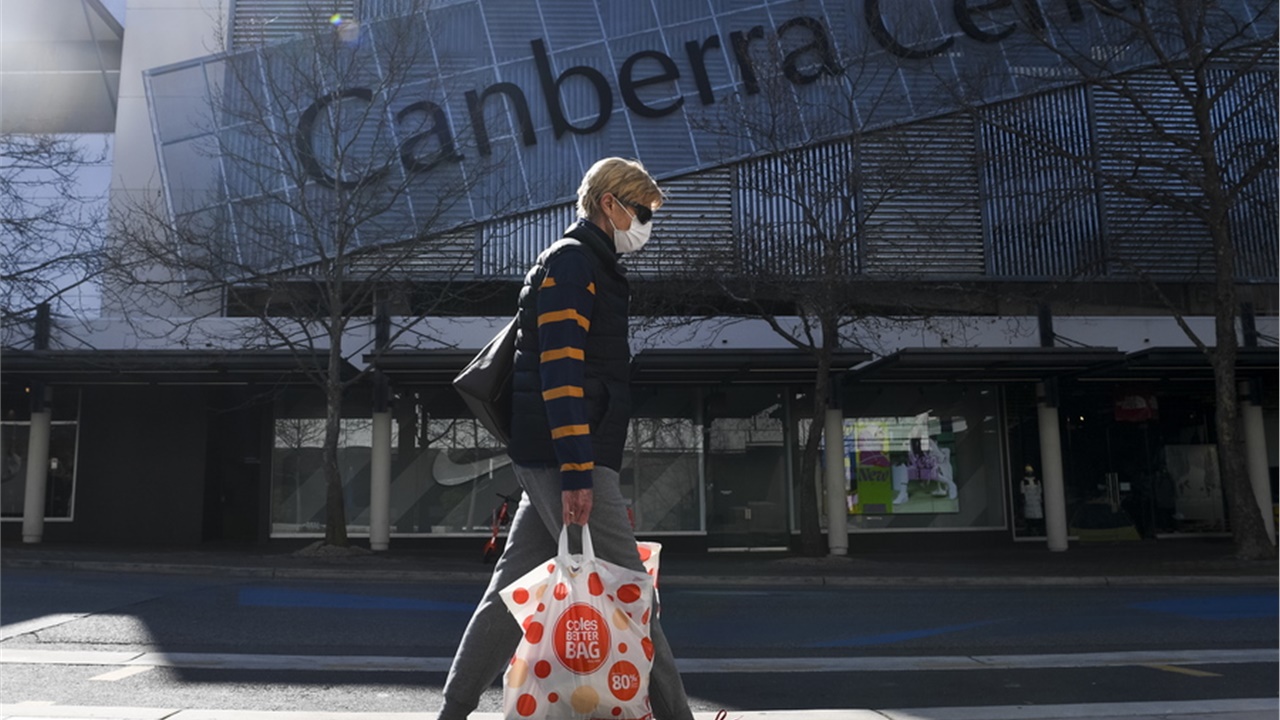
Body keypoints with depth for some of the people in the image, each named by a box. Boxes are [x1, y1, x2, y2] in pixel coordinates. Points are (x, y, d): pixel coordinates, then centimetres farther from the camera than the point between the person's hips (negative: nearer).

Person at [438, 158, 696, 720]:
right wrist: (577, 473, -24)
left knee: (515, 584, 12)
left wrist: (589, 467, 24)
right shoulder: (571, 261, -8)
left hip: (549, 462, 10)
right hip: (564, 458, -10)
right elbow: (560, 370, -19)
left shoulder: (593, 268, 24)